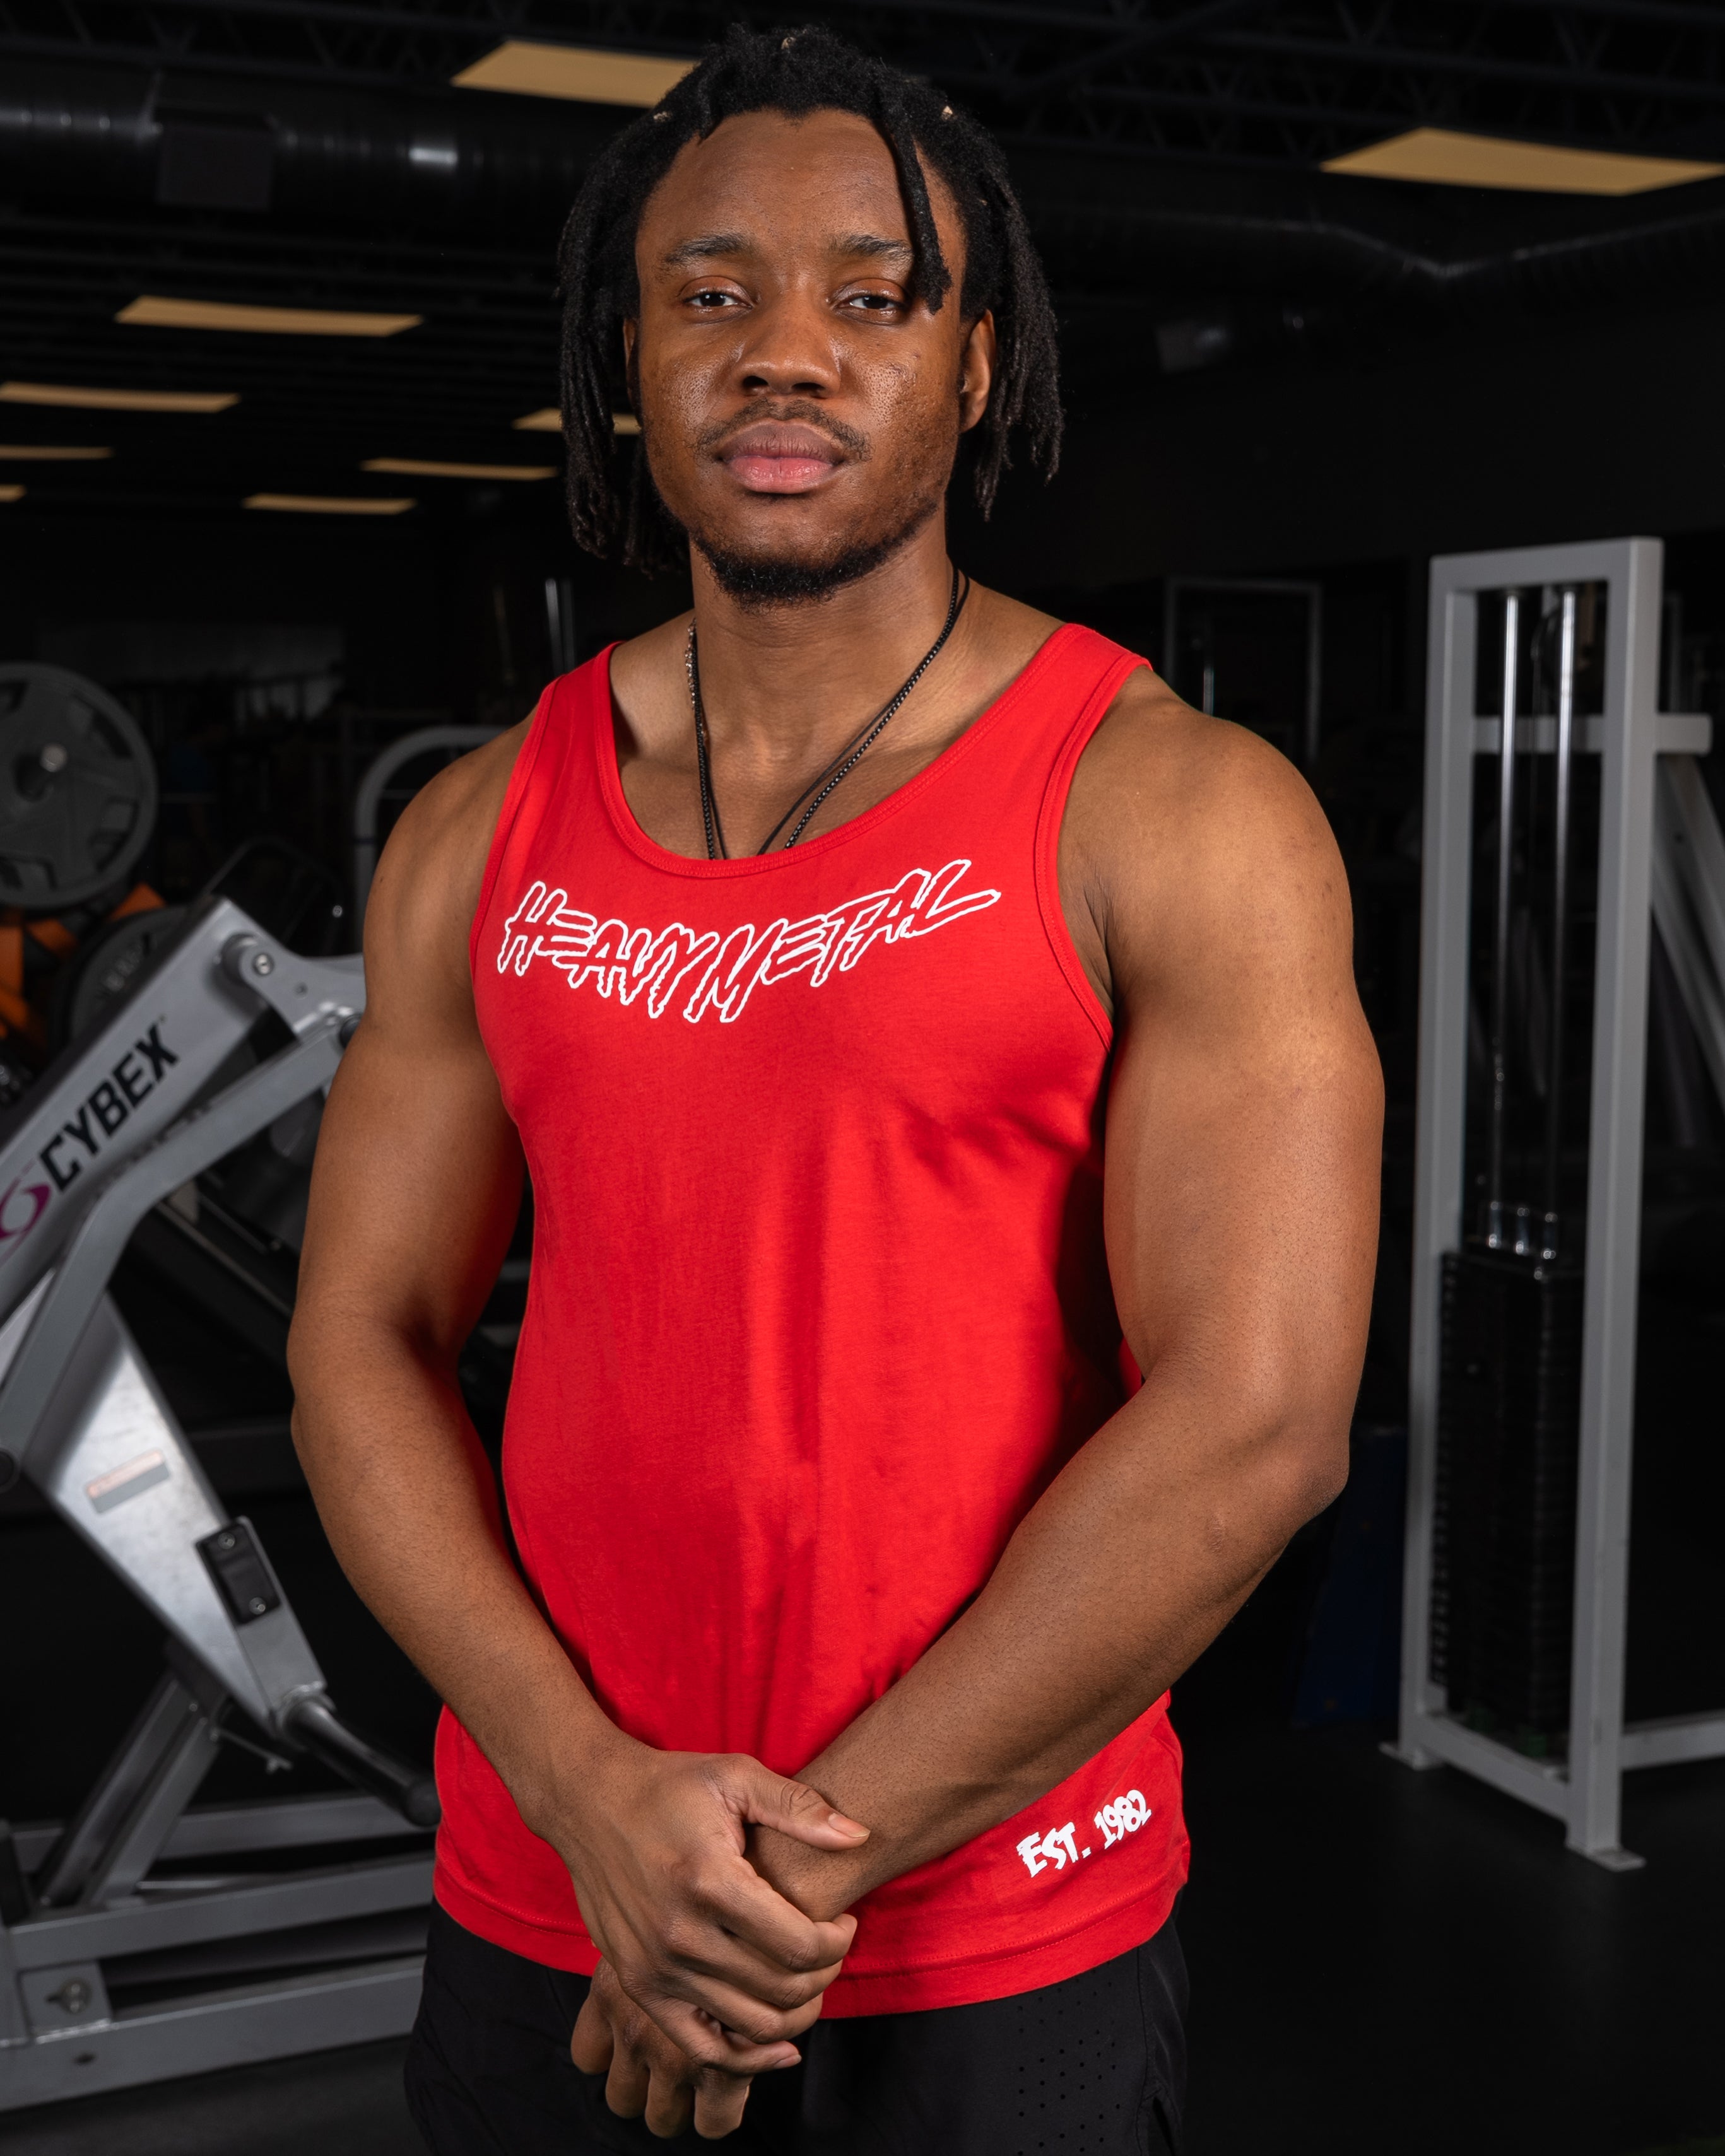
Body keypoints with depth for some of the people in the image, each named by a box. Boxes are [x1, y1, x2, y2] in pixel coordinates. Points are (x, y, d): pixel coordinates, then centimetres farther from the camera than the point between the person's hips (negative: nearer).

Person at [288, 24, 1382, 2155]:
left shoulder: (1181, 816, -11)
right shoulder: (483, 837, 2)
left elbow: (1255, 1421, -16)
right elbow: (361, 1345, 2)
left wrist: (810, 1855, -14)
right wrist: (594, 1796, -12)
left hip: (1001, 1954, -3)